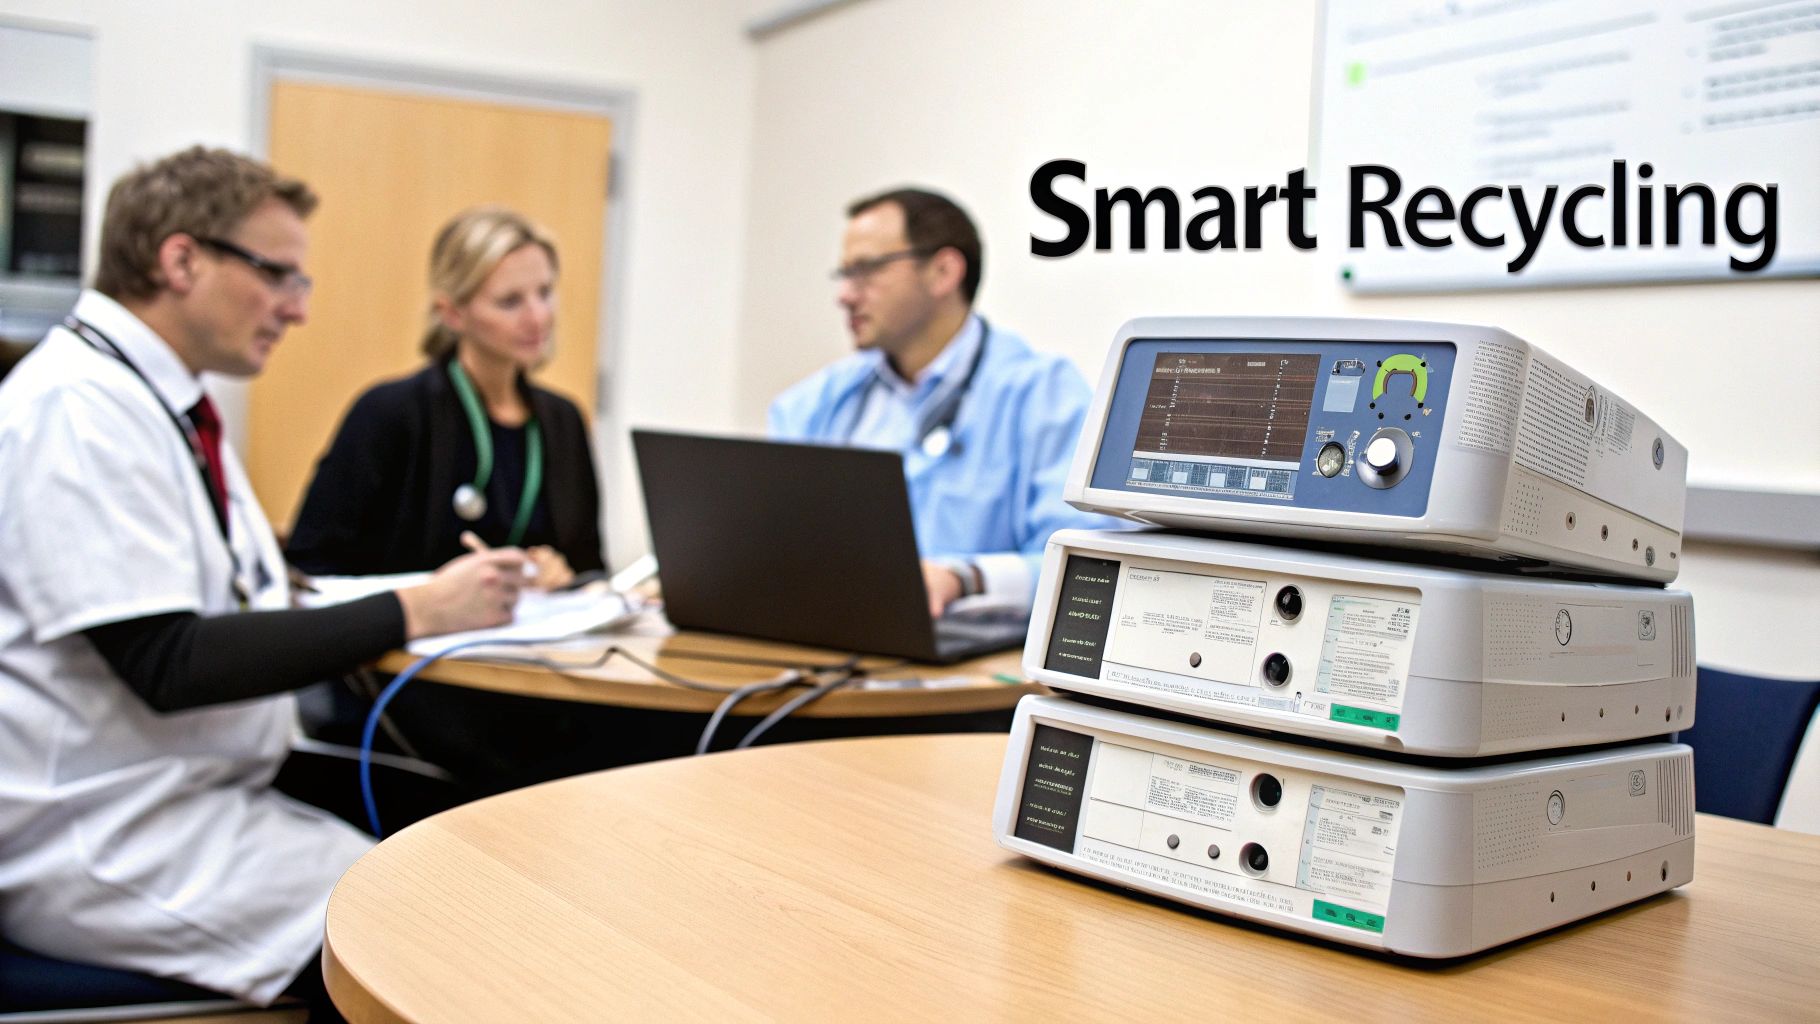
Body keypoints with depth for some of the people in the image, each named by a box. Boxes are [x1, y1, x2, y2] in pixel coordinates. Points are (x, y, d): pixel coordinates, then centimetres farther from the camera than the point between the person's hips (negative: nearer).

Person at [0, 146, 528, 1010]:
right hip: (107, 843, -9)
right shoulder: (80, 409, -15)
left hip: (205, 798, 9)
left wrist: (430, 594, 4)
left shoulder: (169, 401, 13)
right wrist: (414, 611, -20)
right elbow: (169, 665, -22)